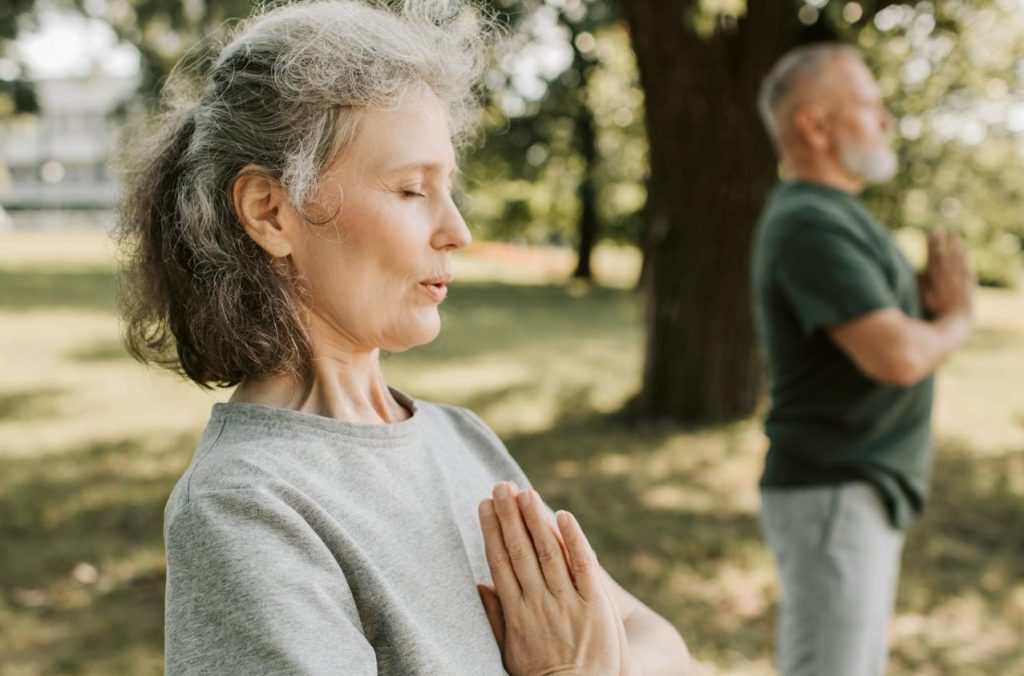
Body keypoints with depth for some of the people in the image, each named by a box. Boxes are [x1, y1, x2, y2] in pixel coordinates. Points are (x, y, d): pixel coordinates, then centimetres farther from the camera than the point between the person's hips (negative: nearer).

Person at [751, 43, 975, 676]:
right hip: (832, 495, -10)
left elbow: (894, 325, 17)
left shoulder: (836, 215, 16)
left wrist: (935, 299, -4)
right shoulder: (810, 225, -18)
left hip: (863, 492, 10)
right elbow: (899, 356, -26)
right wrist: (956, 320, -5)